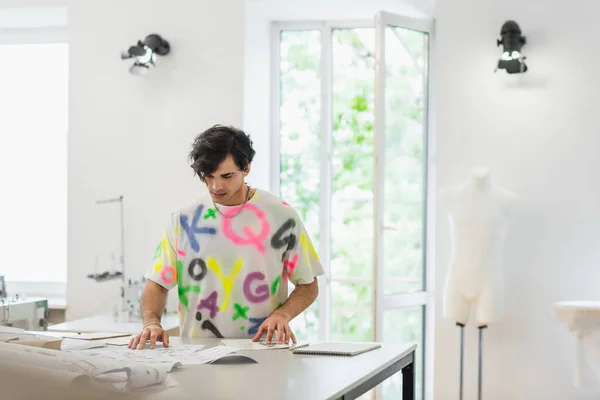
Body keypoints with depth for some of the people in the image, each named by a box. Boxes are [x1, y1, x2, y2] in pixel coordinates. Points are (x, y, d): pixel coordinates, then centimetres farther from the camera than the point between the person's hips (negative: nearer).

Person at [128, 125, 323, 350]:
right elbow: (158, 283, 8)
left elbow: (308, 285, 7)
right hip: (197, 350, 2)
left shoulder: (281, 216, 1)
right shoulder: (183, 220, 7)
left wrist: (281, 314, -11)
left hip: (261, 350, -2)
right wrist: (151, 322, -12)